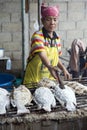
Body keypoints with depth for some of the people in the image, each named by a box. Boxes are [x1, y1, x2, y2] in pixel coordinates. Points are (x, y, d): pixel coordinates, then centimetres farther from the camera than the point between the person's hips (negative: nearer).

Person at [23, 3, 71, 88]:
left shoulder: (57, 38, 3)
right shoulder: (38, 36, -17)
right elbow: (42, 54, -32)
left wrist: (63, 69, -1)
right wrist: (50, 67, -48)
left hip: (50, 79, 5)